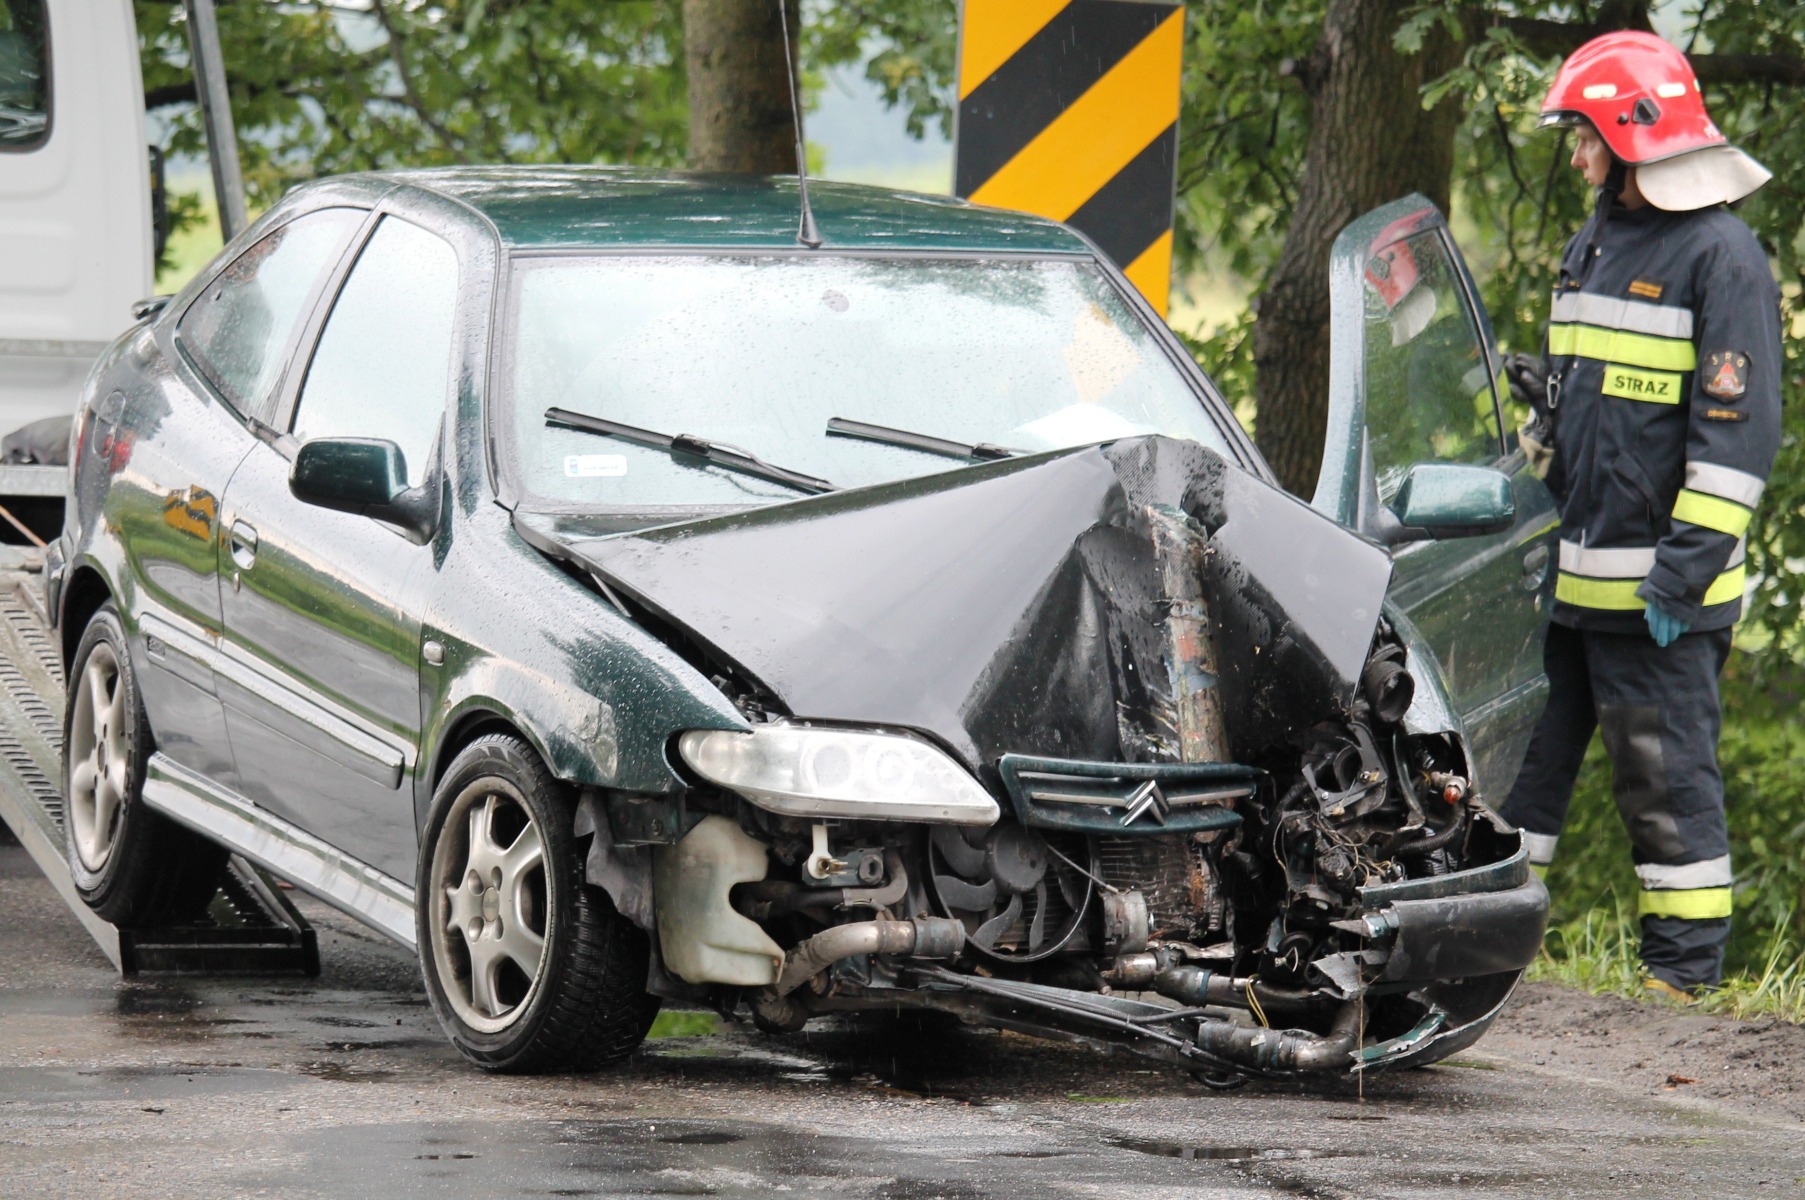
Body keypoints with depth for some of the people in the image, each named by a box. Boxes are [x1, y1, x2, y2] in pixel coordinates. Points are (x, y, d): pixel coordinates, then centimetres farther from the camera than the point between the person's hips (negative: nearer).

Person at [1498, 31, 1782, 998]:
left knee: (1665, 773, -3)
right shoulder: (1592, 246, 17)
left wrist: (1689, 563, -18)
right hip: (1561, 571, 8)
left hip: (1653, 586, -8)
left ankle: (1686, 969, 3)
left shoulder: (1721, 255, -10)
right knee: (1525, 750, 11)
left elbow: (1739, 427, -13)